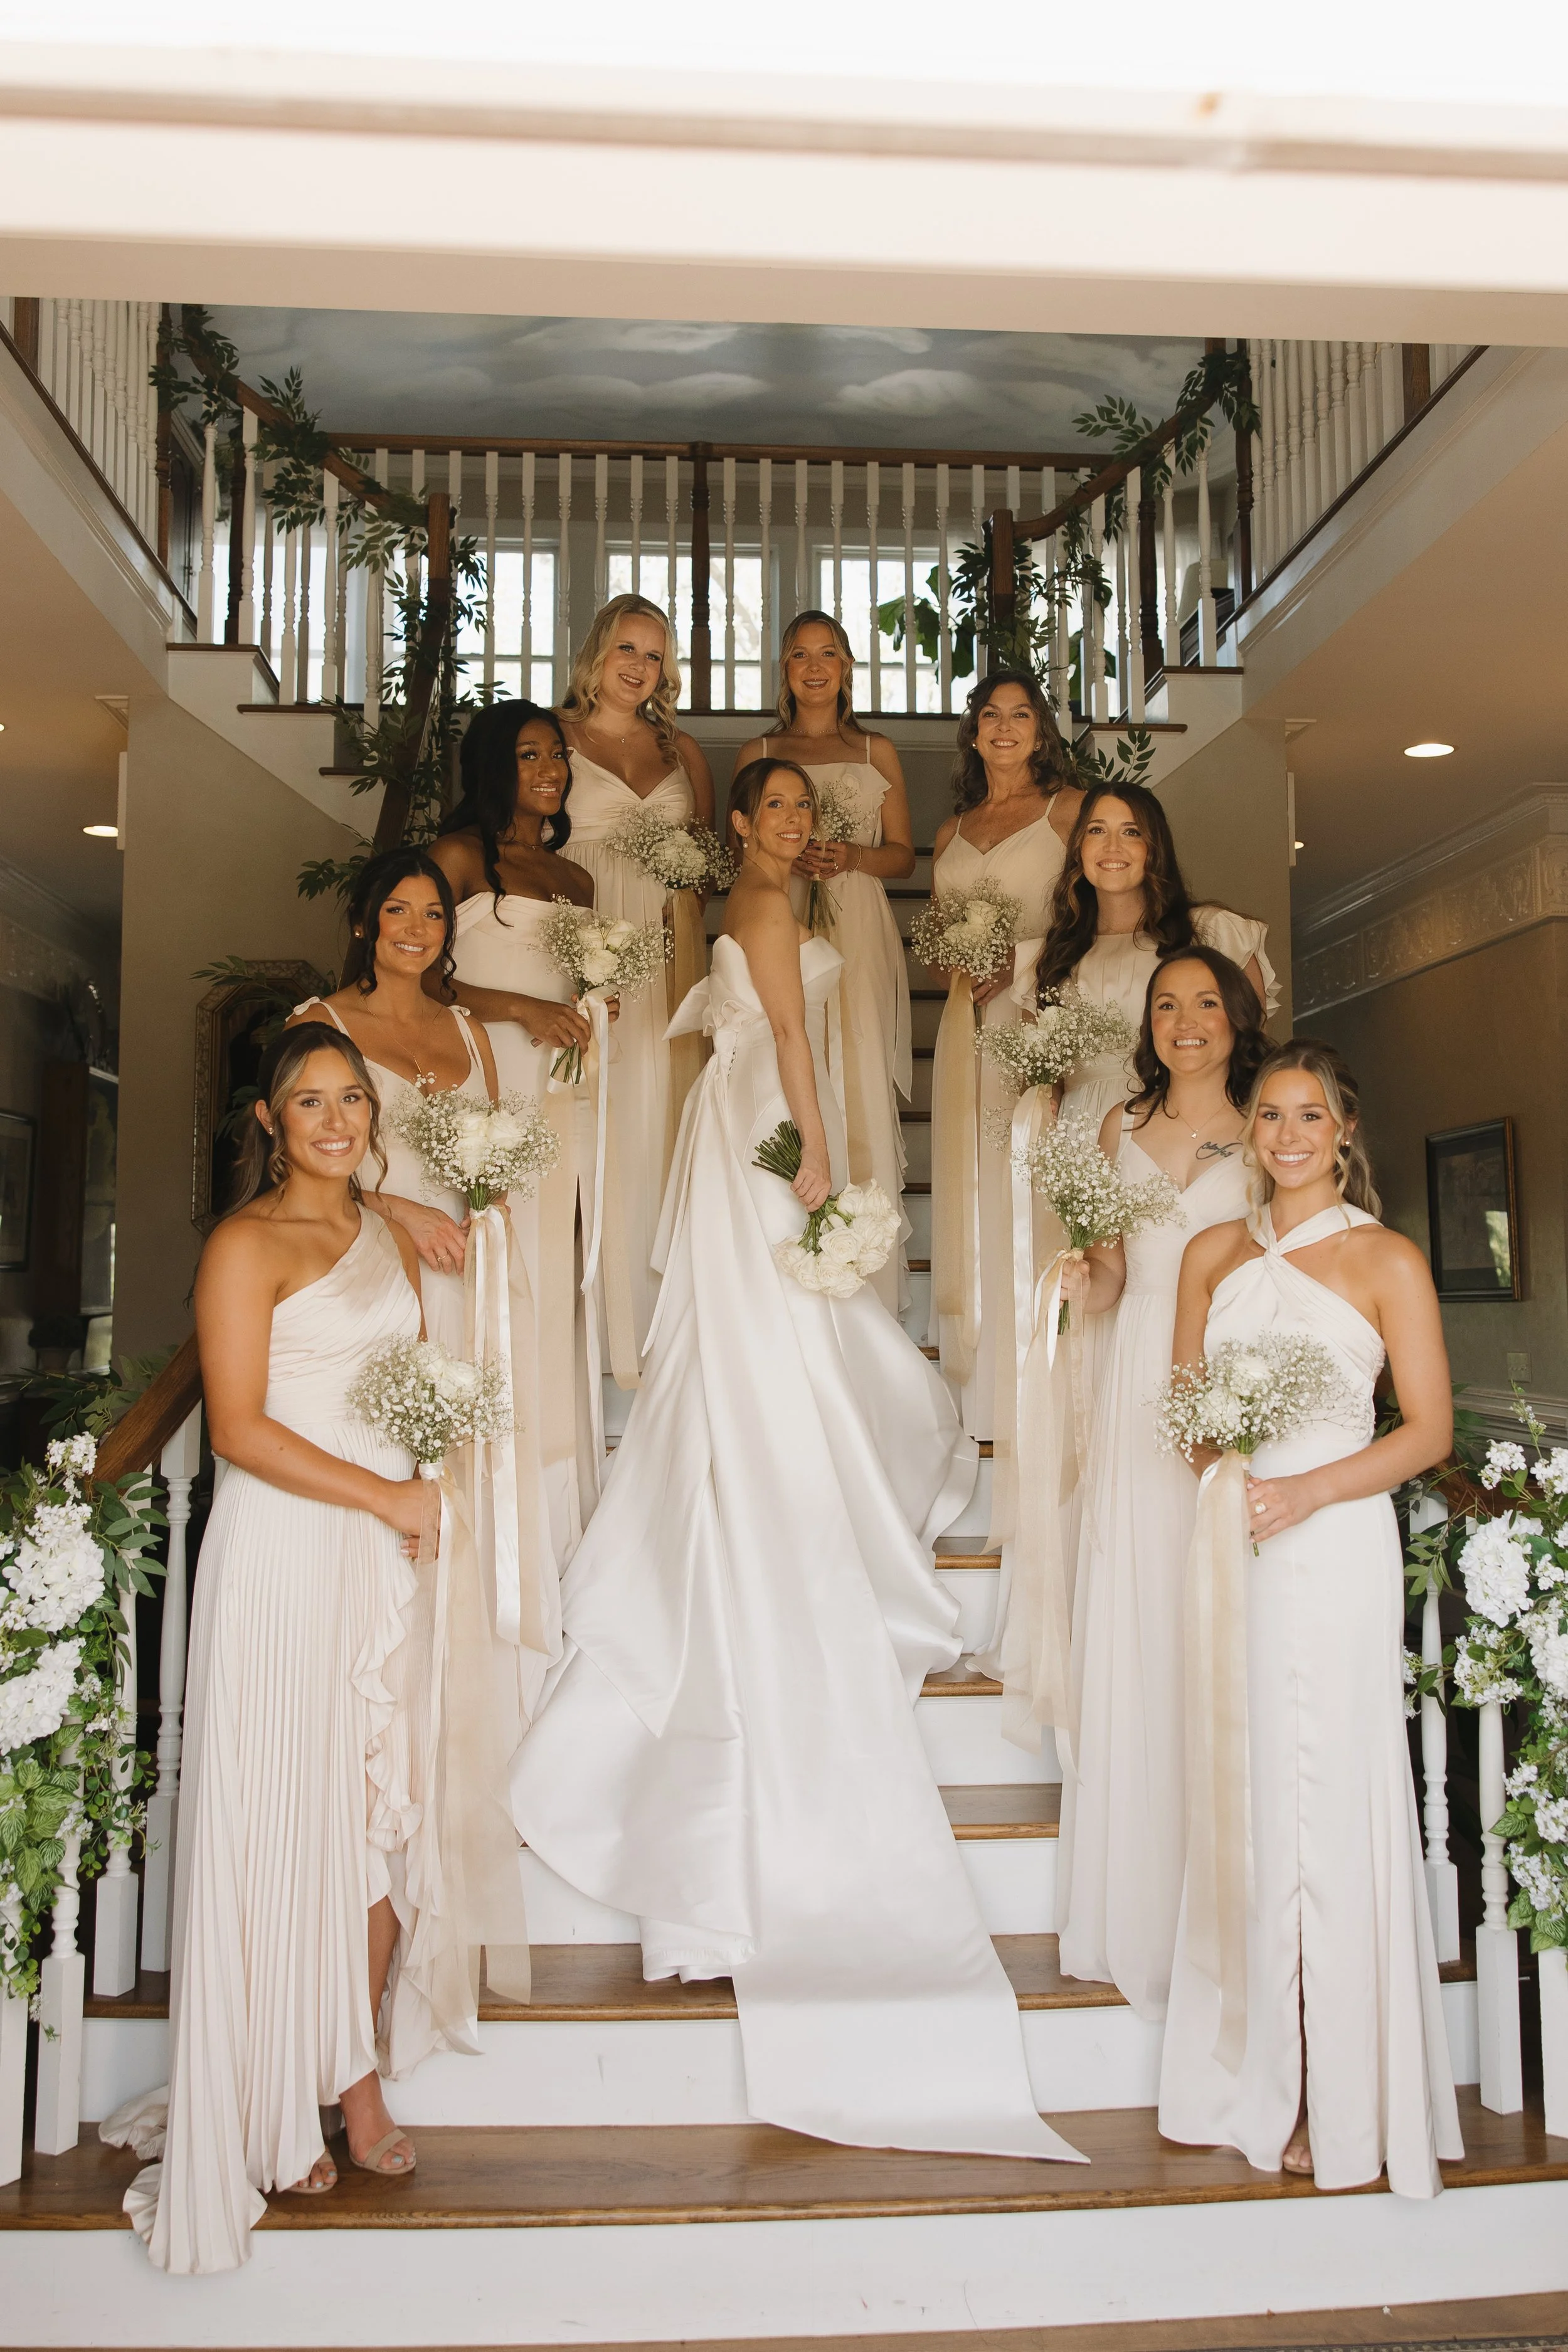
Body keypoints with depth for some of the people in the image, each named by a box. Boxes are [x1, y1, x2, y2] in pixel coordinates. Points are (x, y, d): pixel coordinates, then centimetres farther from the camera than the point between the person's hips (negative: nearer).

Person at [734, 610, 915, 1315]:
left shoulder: (877, 751, 15)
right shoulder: (757, 752, 14)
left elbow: (903, 854, 13)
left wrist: (850, 858, -7)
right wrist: (789, 858, -8)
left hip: (859, 938, 0)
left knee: (861, 1094, -7)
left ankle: (868, 1293, -3)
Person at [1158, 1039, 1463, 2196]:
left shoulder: (1387, 1259, -1)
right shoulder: (1213, 1253, 12)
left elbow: (1430, 1427, -4)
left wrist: (1307, 1489, -15)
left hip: (1332, 1545, -4)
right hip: (1224, 1543, 4)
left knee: (1329, 1814, -1)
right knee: (1236, 1801, 7)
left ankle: (1344, 2106, 13)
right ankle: (1257, 2084, 22)